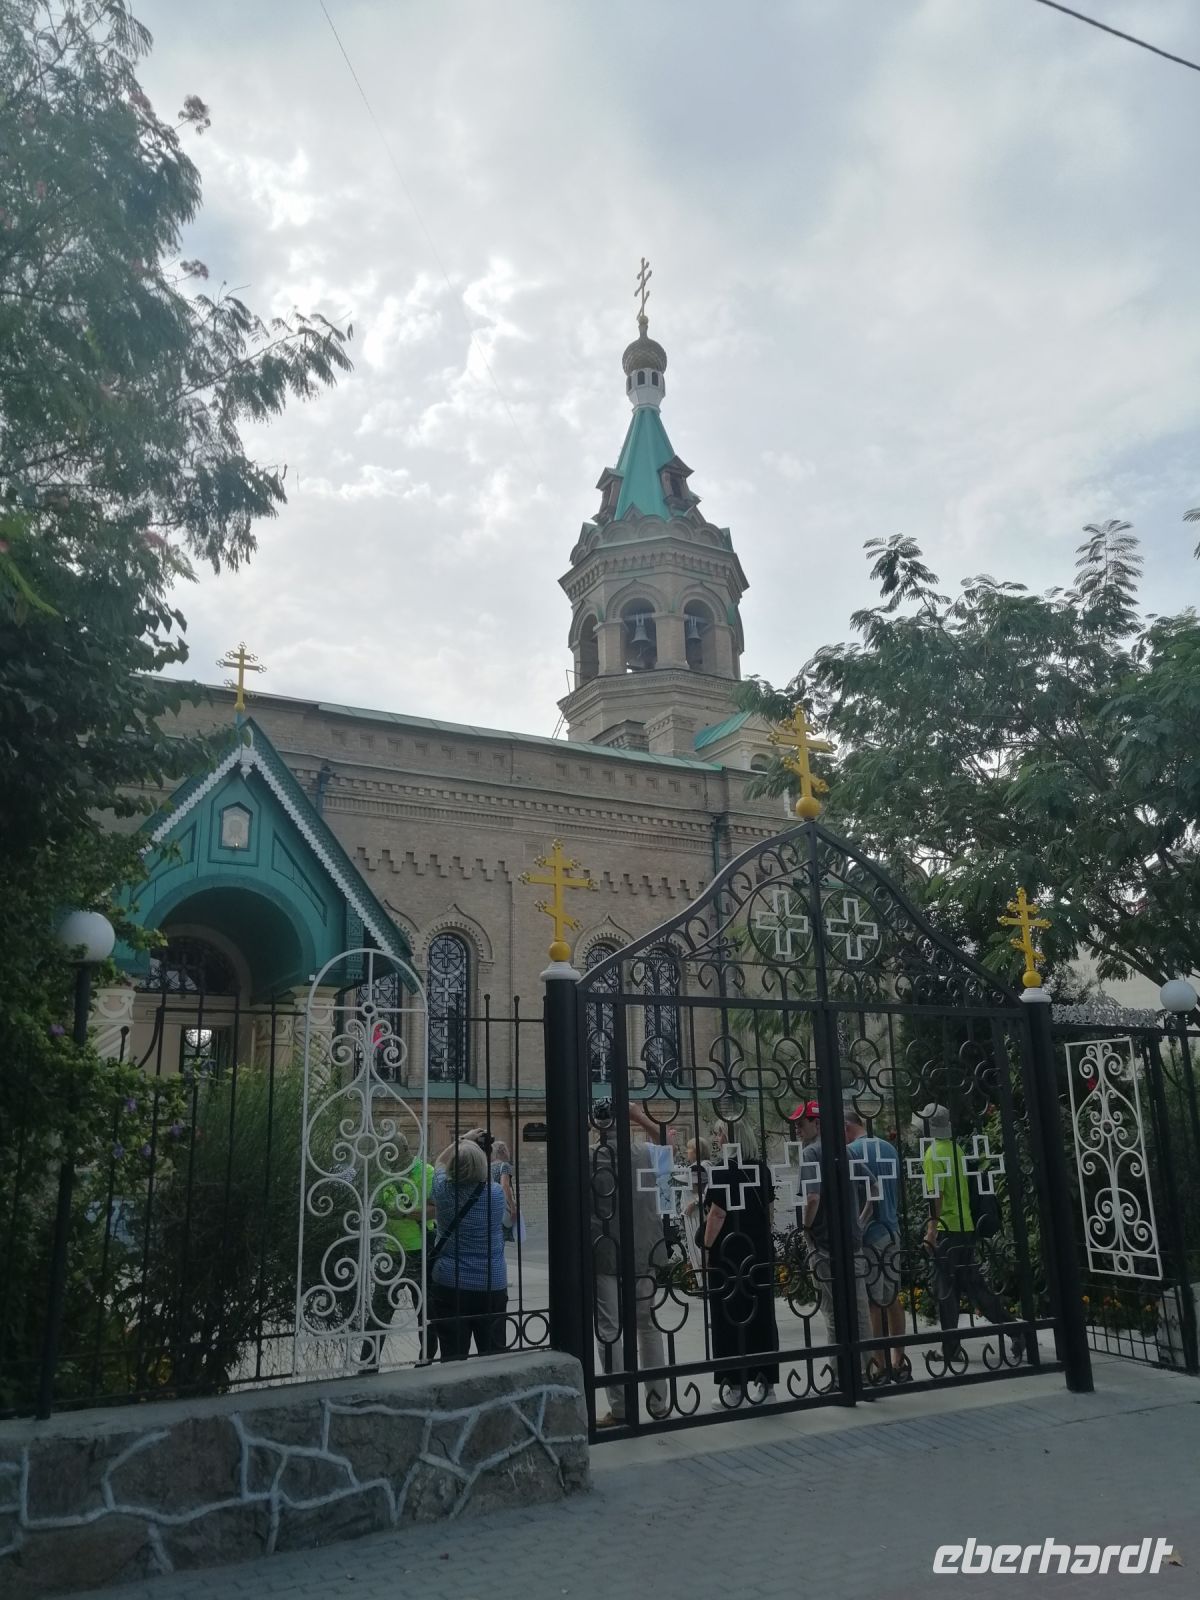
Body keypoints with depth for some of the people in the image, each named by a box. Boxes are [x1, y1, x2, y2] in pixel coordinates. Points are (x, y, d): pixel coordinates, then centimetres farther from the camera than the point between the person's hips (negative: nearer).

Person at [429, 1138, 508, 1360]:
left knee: (453, 1357, 6)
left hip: (449, 1286, 0)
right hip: (492, 1287, 0)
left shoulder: (443, 1190, -10)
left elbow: (440, 1163, 12)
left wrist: (461, 1142, 15)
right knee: (493, 1355, 12)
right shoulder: (495, 1194, -11)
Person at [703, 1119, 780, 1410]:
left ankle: (734, 1387, 7)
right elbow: (768, 1210, 13)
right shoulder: (762, 1168, 7)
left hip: (727, 1254, -6)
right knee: (761, 1317, 11)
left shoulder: (721, 1170, -13)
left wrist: (707, 1249, -10)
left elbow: (718, 1214, -17)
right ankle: (766, 1384, 14)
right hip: (760, 1252, 6)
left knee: (729, 1320, 3)